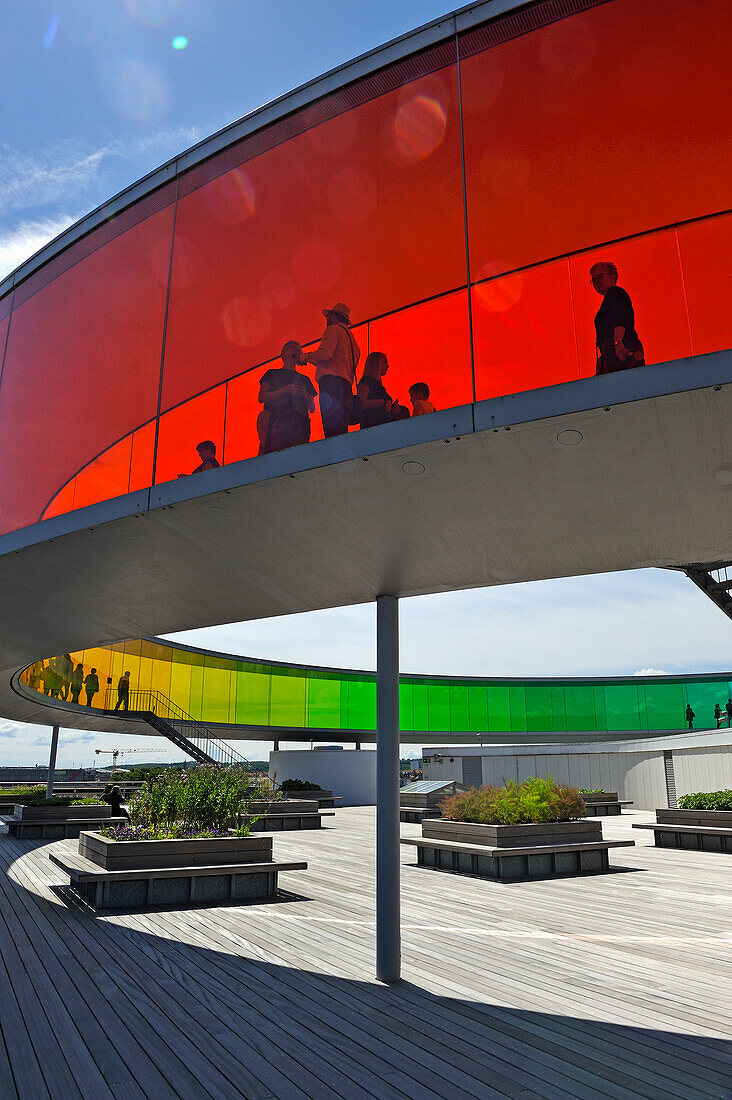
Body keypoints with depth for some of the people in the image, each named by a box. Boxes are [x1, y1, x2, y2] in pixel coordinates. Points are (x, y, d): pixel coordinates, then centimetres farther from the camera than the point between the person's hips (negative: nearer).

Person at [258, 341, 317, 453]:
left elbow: (312, 408, 24)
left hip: (299, 423, 2)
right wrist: (284, 390, -3)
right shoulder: (272, 373, 24)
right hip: (277, 422, -2)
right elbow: (262, 397, 9)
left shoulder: (304, 379, 31)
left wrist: (305, 394, 3)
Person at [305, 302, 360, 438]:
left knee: (332, 427, -22)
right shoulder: (350, 336, 32)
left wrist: (306, 357, 8)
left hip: (331, 381, -9)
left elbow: (325, 354, -10)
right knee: (341, 430, -1)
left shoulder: (333, 329, 7)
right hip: (347, 384, 9)